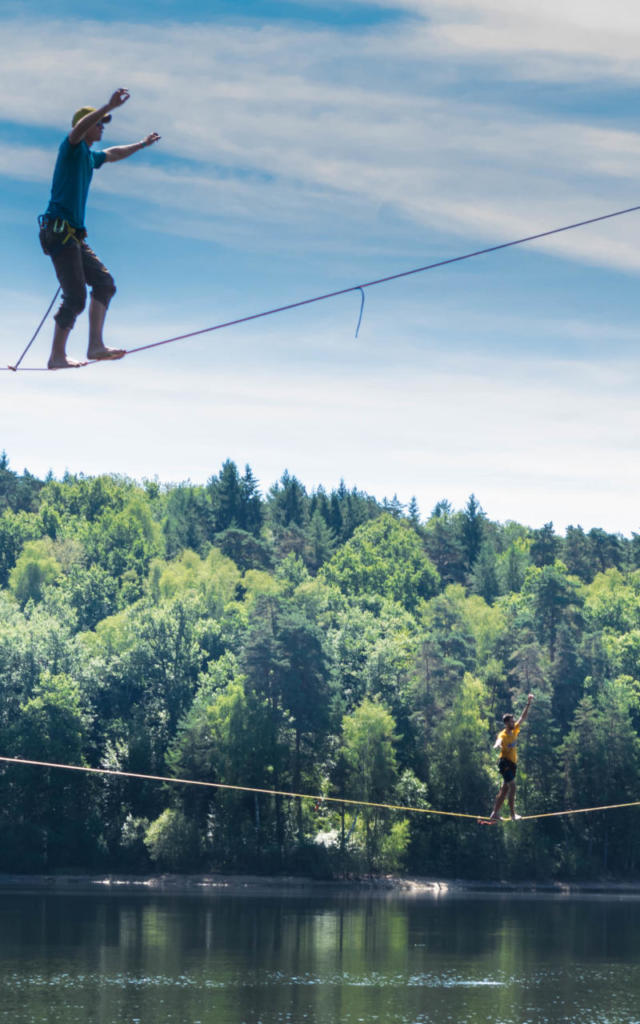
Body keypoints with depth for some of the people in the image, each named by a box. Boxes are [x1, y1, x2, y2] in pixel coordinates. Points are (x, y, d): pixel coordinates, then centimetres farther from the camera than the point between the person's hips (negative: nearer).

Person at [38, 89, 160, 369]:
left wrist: (142, 144, 57)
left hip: (74, 235, 10)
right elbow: (79, 127, -27)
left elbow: (112, 154, 44)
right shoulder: (72, 148, -3)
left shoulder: (89, 156, 23)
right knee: (75, 297, -12)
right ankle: (57, 356, -7)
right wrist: (110, 106, -36)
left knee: (104, 282, 4)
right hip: (58, 229, -10)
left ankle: (95, 345, 2)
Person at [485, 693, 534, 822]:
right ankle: (513, 815, -12)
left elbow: (523, 717, 13)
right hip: (505, 763, -8)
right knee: (512, 787, -13)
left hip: (512, 763, 8)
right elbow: (498, 743, -38)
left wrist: (528, 704, 8)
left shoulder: (515, 730, 6)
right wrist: (497, 746, -62)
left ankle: (494, 814, 12)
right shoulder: (503, 735, -17)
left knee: (505, 789, 9)